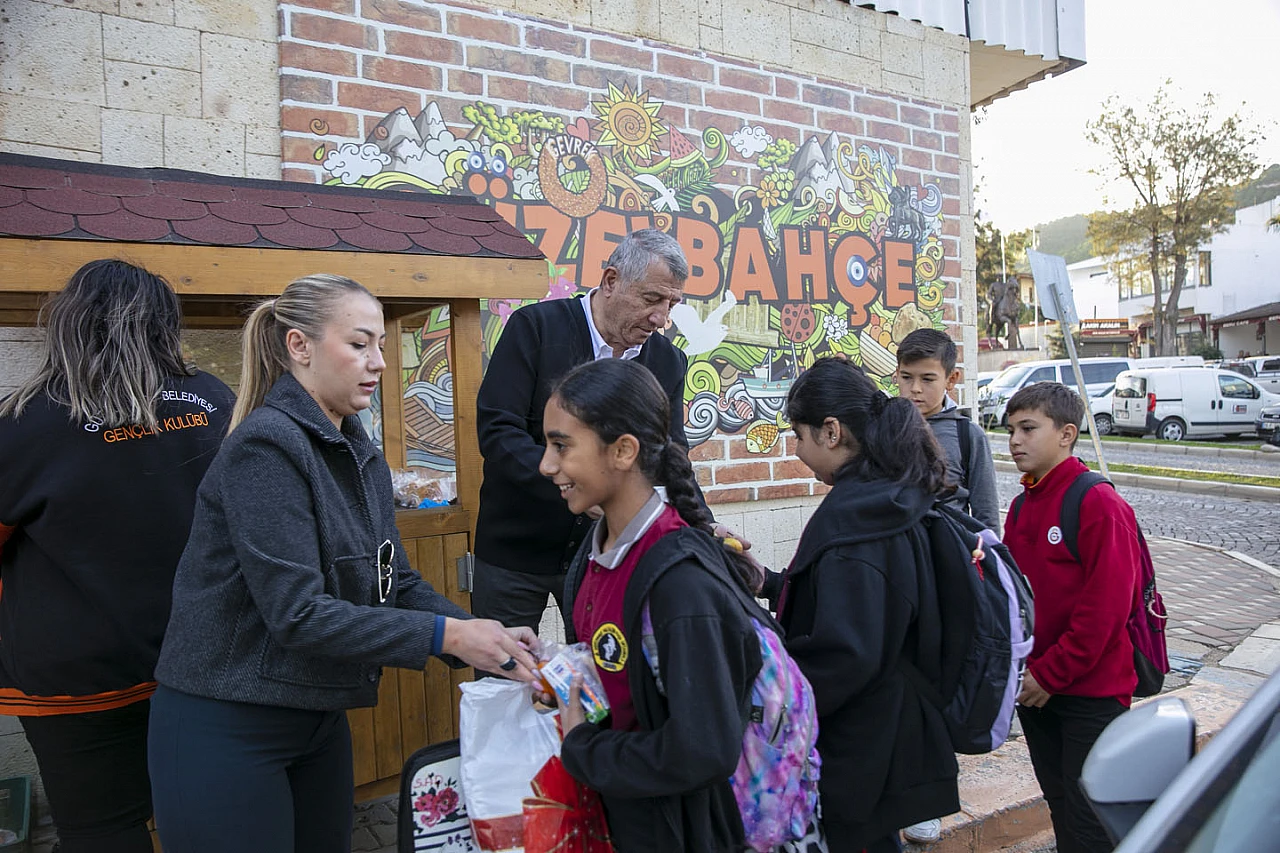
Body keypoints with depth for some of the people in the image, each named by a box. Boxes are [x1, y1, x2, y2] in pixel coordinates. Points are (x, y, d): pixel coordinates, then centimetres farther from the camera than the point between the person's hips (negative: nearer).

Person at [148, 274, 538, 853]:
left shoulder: (360, 455, 5)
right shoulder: (265, 445, -21)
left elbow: (395, 583, 3)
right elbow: (297, 612, -27)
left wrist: (485, 640, -11)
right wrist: (448, 635, -28)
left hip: (318, 719, 8)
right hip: (226, 726, -8)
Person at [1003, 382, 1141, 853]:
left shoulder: (1100, 505, -16)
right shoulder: (1022, 507, 8)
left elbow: (1106, 607, -20)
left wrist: (1051, 674, -16)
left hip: (1091, 691, -7)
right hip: (1035, 687, 7)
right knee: (1059, 803, 20)